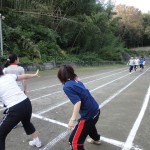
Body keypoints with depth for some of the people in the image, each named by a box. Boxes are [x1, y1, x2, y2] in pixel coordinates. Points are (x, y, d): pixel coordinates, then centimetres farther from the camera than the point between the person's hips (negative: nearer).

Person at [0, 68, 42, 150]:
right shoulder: (9, 76, 9)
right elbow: (24, 76, 24)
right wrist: (34, 75, 41)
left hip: (15, 109, -6)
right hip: (26, 103, 6)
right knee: (27, 123, 35)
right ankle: (36, 141, 54)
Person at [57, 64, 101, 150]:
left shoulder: (67, 87, -14)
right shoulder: (77, 81, 6)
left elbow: (78, 102, -25)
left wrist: (73, 119, -26)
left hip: (88, 115, -9)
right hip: (96, 110, 9)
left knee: (74, 141, 1)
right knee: (89, 124, 40)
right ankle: (96, 139, 68)